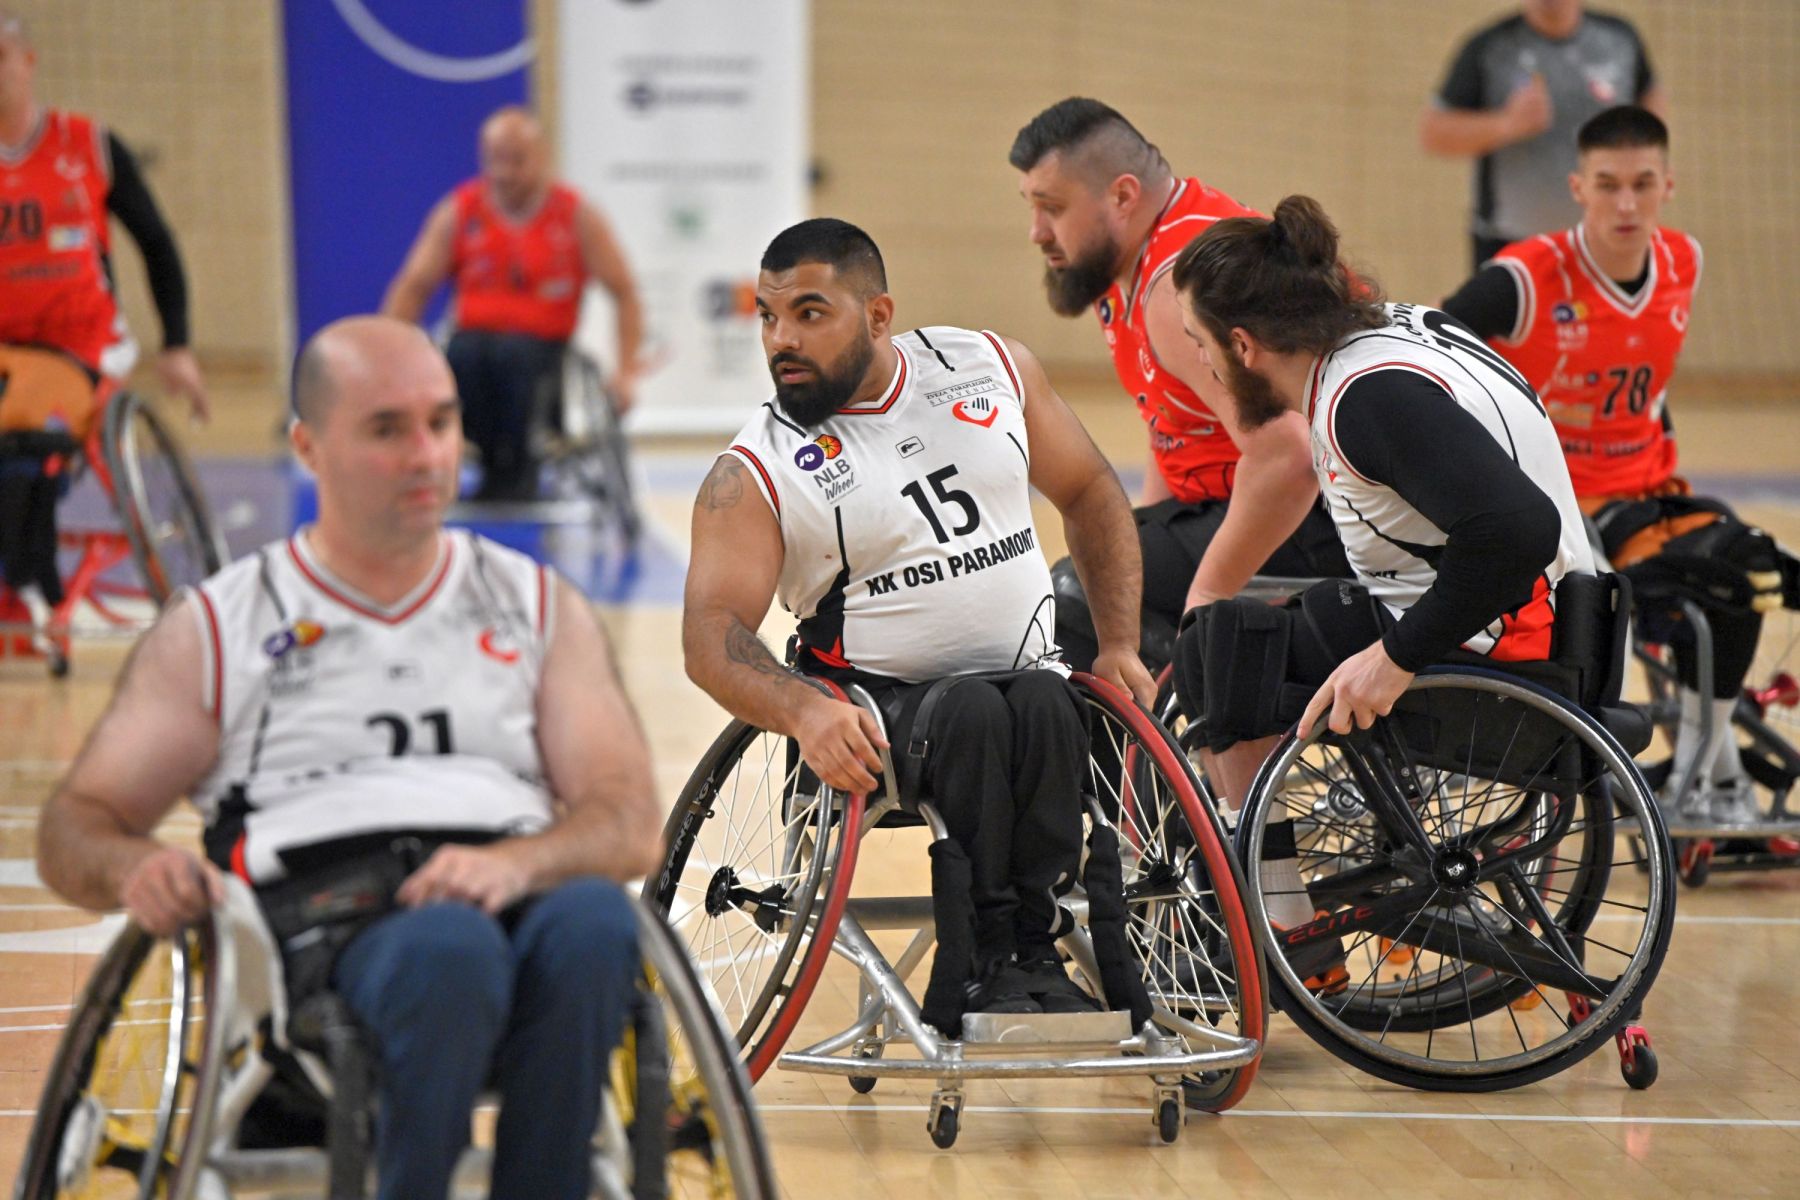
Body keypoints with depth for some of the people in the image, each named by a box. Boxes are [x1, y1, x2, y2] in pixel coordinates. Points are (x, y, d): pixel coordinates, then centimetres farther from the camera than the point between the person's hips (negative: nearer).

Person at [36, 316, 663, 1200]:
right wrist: (134, 868, -10)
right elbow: (73, 828, 16)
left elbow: (632, 828, 13)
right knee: (449, 951, -39)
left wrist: (517, 862, -11)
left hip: (513, 901, 2)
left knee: (592, 921, -37)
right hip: (321, 932, -2)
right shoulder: (215, 630, 20)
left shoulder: (539, 608, 24)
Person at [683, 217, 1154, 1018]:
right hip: (878, 711, -2)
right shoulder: (755, 473, -5)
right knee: (974, 714, -34)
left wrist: (1119, 644, 7)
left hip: (1029, 675, 2)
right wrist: (803, 711, -35)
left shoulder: (991, 368, 6)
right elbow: (712, 633, -16)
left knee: (1044, 704, -32)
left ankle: (1032, 948, -27)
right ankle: (988, 961, -26)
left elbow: (1090, 495, 17)